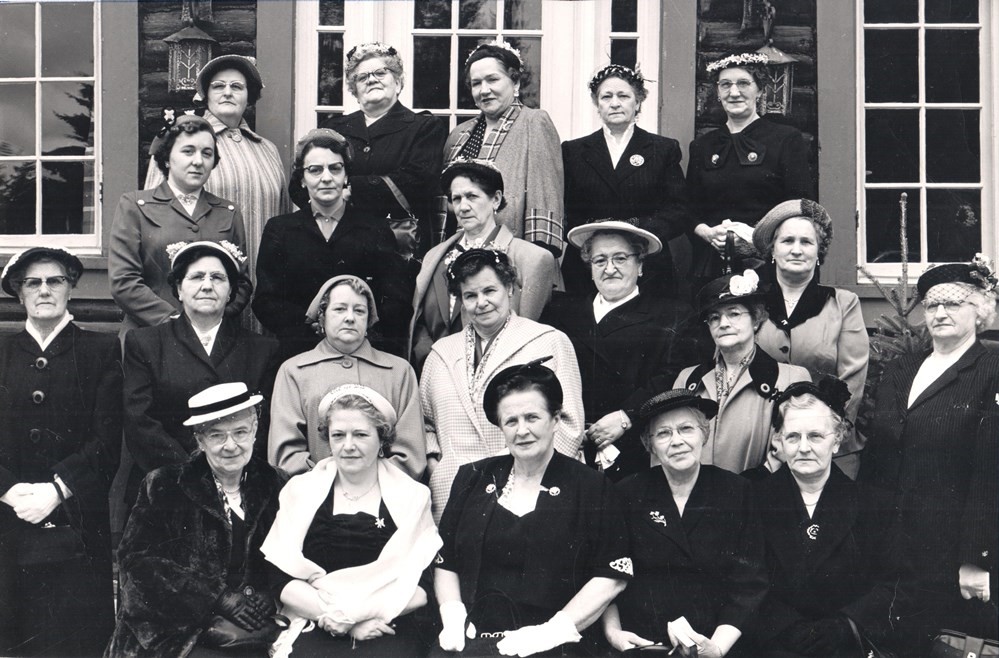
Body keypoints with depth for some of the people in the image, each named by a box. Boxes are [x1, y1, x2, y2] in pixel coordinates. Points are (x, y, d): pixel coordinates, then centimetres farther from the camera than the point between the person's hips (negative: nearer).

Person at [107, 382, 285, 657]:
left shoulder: (273, 488, 8)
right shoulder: (163, 487, 2)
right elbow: (136, 559, -7)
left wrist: (266, 599, -14)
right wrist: (218, 597, -15)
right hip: (172, 632, -3)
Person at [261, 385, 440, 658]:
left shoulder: (412, 497, 9)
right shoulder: (301, 490, 11)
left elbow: (422, 587, 2)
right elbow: (281, 579, 5)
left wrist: (352, 612, -10)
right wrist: (330, 614, -10)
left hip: (388, 628, 0)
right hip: (318, 629, 0)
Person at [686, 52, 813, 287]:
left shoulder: (786, 139, 5)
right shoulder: (702, 146, 16)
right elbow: (691, 210, 14)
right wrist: (707, 232, -7)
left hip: (767, 265, -3)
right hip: (711, 266, 3)